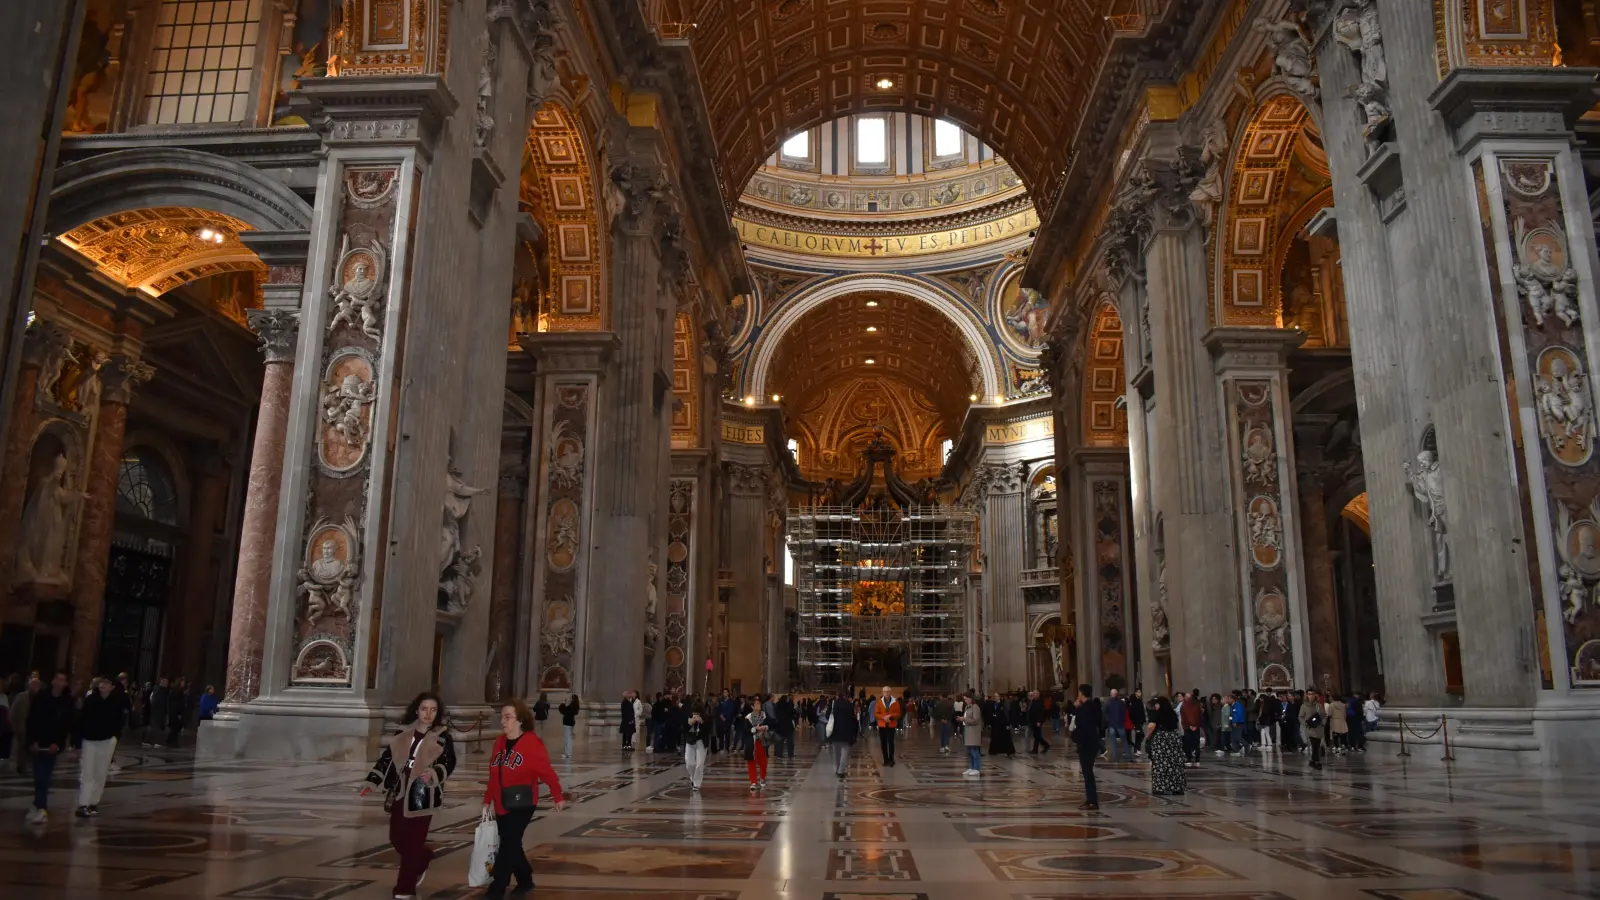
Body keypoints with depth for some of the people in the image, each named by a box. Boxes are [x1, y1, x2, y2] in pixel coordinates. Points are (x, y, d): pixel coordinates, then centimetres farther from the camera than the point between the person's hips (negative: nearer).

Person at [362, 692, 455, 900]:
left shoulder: (442, 737, -6)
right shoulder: (403, 733, 4)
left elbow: (448, 763, -10)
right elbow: (387, 757, 9)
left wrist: (434, 773, -30)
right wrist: (371, 781, 5)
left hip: (422, 795, -4)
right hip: (400, 792, 4)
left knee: (413, 842, -3)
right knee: (396, 838, 12)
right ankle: (423, 859, 39)